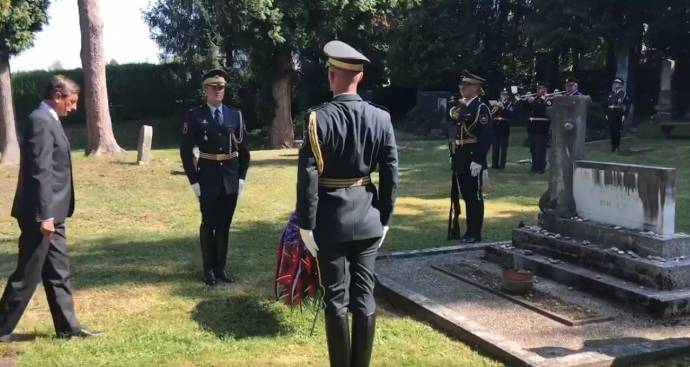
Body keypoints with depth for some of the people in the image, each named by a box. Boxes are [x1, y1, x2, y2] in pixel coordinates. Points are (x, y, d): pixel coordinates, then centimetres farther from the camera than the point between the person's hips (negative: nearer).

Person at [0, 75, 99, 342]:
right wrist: (44, 215, -24)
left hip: (51, 213, 10)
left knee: (58, 272, 13)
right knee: (27, 275, 0)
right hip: (42, 214, -10)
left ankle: (68, 326, 20)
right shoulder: (41, 121, -16)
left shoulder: (48, 120, 14)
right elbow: (40, 172, -22)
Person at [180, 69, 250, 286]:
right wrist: (193, 180, -7)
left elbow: (243, 148, 9)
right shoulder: (194, 116, -2)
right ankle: (209, 269, 16)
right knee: (208, 224, 4)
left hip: (231, 178, 3)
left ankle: (221, 267, 20)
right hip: (208, 179, -3)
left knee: (224, 224, 9)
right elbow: (186, 151, -3)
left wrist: (242, 176, 3)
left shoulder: (235, 115, 6)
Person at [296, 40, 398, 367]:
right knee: (364, 298, 10)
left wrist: (306, 225, -6)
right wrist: (384, 218, 11)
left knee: (336, 300, 5)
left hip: (331, 221, -3)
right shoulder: (381, 118, -2)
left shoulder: (318, 118, -12)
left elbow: (308, 177, -13)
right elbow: (390, 174, 1)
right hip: (367, 220, 4)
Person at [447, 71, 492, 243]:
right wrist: (453, 155, 16)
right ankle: (469, 231, 22)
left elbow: (486, 137, -18)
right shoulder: (461, 106, 13)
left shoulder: (481, 108, -12)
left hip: (473, 160, -8)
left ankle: (476, 234, 7)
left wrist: (478, 161, -23)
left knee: (475, 197, 0)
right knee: (466, 196, 13)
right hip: (461, 159, 8)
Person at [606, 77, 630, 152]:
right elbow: (607, 104, 16)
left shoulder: (623, 94, -1)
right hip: (610, 114, 4)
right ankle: (613, 145, 15)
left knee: (617, 130, -3)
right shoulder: (611, 93, 12)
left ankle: (617, 146, 7)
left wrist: (624, 115, -9)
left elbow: (627, 105, -4)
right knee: (611, 130, 4)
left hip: (618, 114, -4)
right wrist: (606, 114, 10)